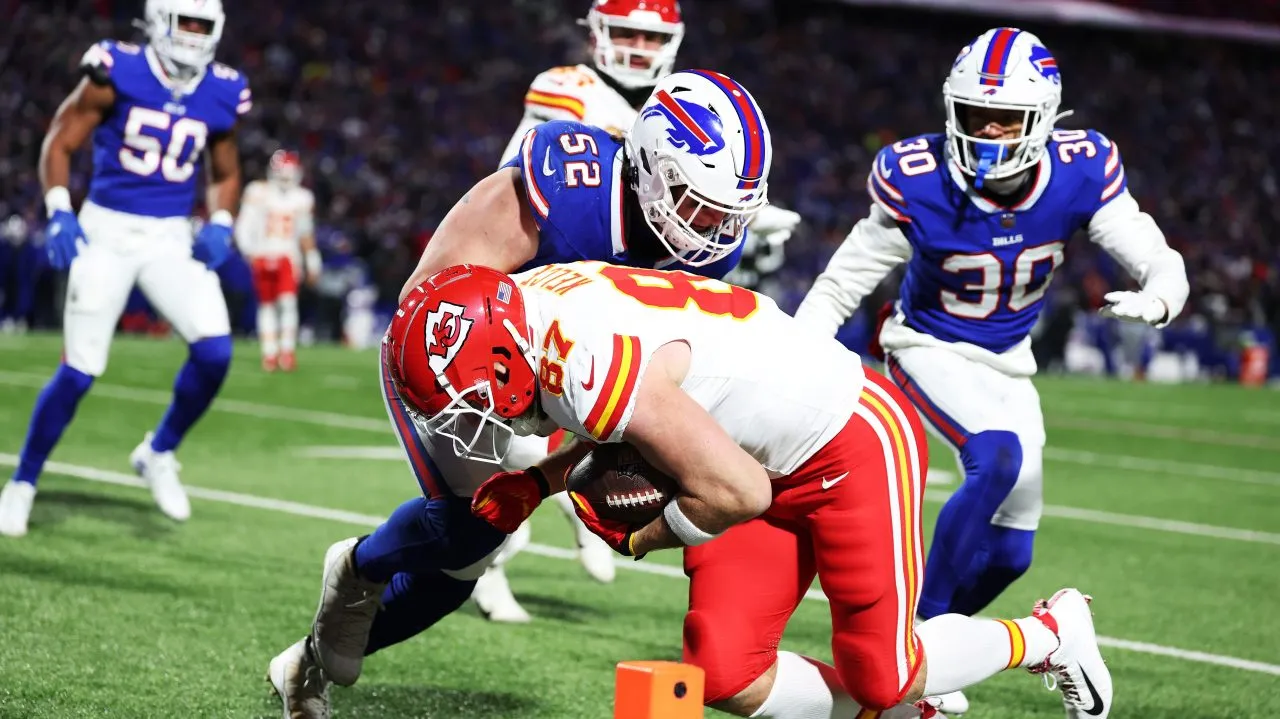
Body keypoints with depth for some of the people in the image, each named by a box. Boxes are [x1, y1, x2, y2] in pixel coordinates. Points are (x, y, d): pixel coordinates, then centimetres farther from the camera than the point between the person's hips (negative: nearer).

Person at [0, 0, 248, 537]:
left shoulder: (221, 94, 3)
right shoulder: (117, 73, -9)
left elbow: (224, 176, 17)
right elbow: (60, 142, -2)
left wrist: (219, 226, 0)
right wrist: (59, 212, -14)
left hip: (171, 238, 4)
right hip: (106, 232, -3)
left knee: (215, 350, -15)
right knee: (79, 370, -6)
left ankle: (159, 453, 10)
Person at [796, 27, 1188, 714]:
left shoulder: (1080, 173, -20)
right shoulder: (918, 182, -26)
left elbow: (1161, 264, -16)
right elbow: (841, 285, -16)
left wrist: (1156, 298, -40)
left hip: (1007, 362, 5)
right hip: (929, 348, -5)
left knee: (1009, 553, 8)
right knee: (998, 458, -32)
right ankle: (922, 632, -19)